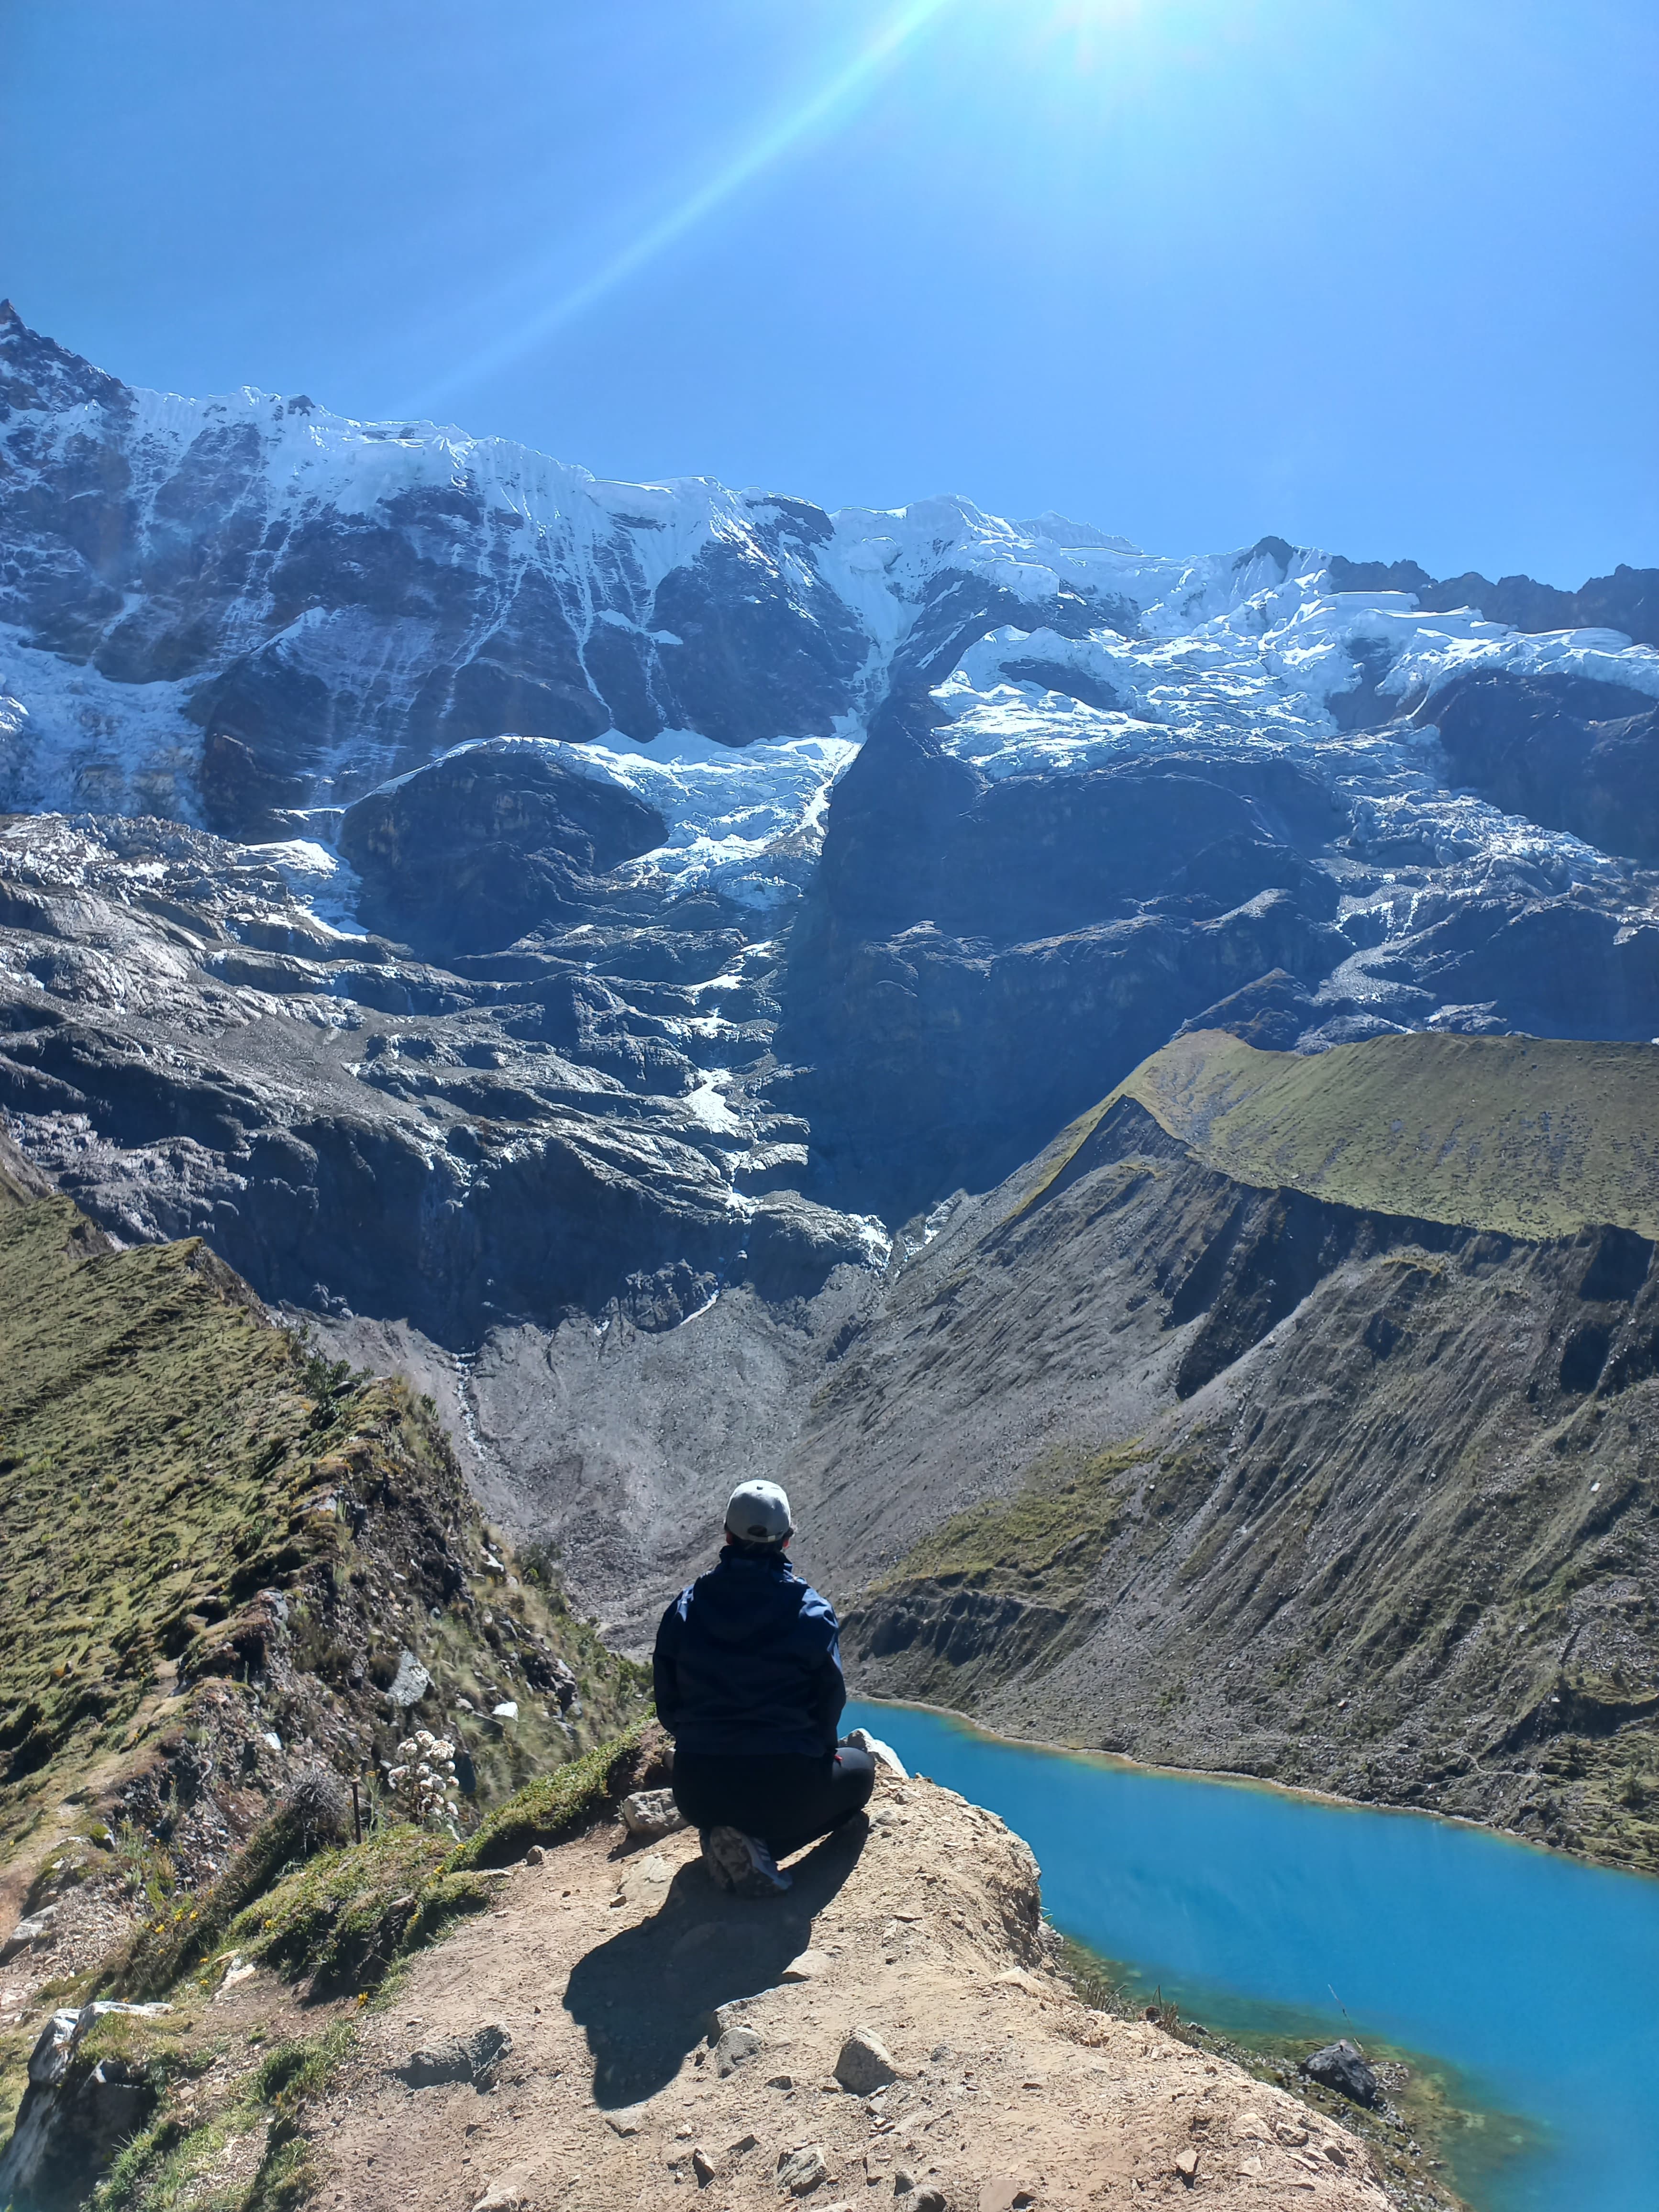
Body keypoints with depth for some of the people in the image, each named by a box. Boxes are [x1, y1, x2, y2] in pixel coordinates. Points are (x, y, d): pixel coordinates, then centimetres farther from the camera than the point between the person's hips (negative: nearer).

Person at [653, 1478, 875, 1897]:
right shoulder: (811, 1613, -9)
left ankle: (721, 1835, 5)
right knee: (860, 1768, 27)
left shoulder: (686, 1607, -2)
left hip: (696, 1795, 4)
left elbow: (668, 1708, 4)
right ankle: (761, 1846, -1)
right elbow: (830, 1702, -2)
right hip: (785, 1791, -4)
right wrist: (818, 1749, 20)